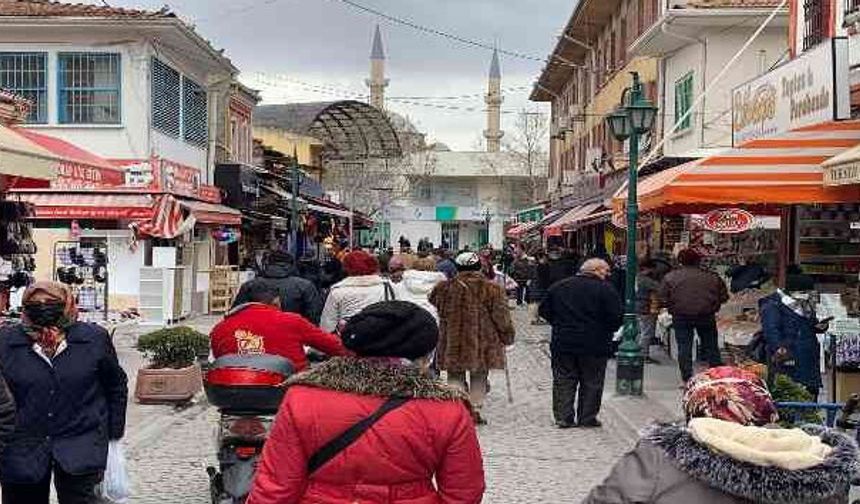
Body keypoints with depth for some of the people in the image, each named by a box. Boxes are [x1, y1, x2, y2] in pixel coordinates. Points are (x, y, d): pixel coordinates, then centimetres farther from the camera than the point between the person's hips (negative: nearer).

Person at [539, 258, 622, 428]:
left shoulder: (558, 287, 5)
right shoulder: (605, 289, -8)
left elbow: (545, 311, 8)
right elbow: (615, 318, -11)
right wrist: (606, 332, 7)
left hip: (562, 344, 3)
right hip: (594, 346, -3)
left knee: (563, 382, 10)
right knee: (591, 383, 10)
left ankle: (563, 418, 10)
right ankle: (587, 418, 15)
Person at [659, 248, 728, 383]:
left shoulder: (670, 277, -3)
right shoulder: (712, 277, 1)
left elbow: (663, 299, -3)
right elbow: (724, 297, 6)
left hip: (681, 317, -1)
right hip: (706, 316, 1)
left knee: (684, 347, 5)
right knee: (711, 346, 12)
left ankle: (687, 379, 5)